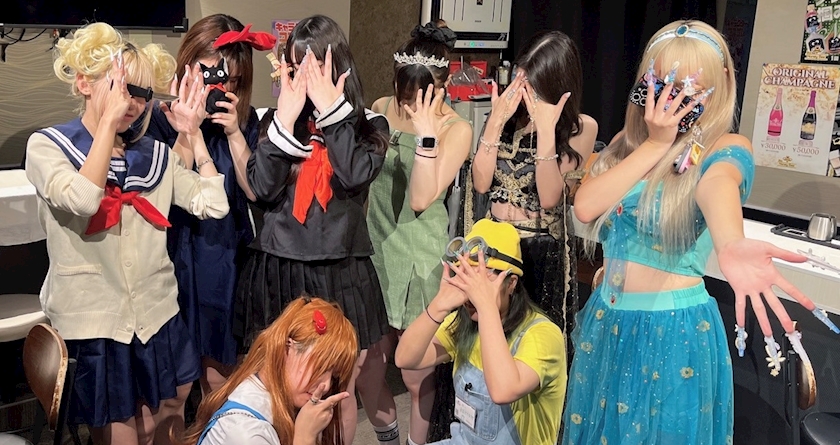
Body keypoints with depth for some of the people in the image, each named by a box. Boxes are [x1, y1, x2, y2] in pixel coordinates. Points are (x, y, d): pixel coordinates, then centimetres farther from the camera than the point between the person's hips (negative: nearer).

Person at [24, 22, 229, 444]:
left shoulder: (156, 155, 5)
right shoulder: (47, 145, -5)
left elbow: (214, 204, -6)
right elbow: (83, 200, -26)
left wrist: (192, 133, -5)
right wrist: (109, 119, -22)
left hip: (157, 316, 4)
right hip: (92, 323, -3)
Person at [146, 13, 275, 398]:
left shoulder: (243, 120, 2)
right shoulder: (161, 118, -6)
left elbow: (255, 191, -8)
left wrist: (234, 133, -16)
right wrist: (187, 134, -21)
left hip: (226, 260, 2)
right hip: (176, 256, -2)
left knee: (219, 378, 14)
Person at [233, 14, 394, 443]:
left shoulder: (368, 124, 3)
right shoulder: (275, 119, 7)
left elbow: (355, 176, -18)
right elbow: (262, 188, -8)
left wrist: (330, 107, -14)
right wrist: (286, 116, -11)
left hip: (340, 271, -1)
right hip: (278, 268, 2)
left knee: (339, 393, 6)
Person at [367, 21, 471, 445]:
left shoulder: (457, 129, -11)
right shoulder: (382, 109, 3)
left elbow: (422, 198, -21)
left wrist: (426, 132, -25)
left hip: (418, 253, -4)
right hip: (374, 241, 5)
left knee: (416, 366, 6)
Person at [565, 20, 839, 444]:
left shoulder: (725, 149, -10)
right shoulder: (626, 143, 4)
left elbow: (718, 185, -34)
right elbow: (585, 206, -12)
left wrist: (730, 246, -55)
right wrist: (654, 144, -14)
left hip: (674, 331, -5)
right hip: (607, 322, 5)